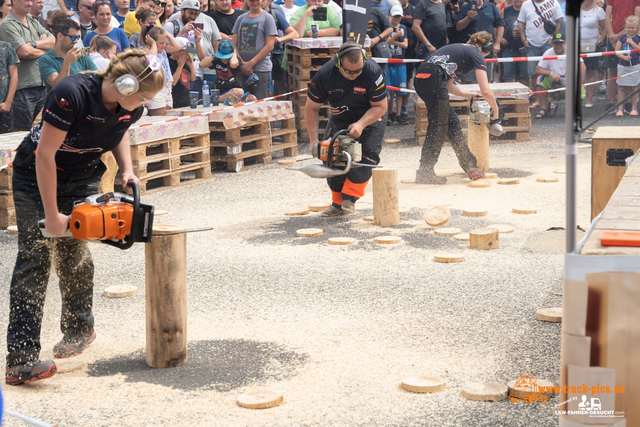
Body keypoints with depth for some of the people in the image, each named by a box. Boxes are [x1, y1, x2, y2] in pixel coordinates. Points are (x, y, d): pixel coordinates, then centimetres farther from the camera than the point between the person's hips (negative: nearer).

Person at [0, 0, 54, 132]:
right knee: (22, 131, -3)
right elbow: (24, 52, -17)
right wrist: (44, 50, 1)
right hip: (23, 87, -7)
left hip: (41, 85, 7)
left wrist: (34, 44, -9)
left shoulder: (33, 21, 17)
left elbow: (53, 41, 8)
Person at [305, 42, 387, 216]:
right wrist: (314, 140, -20)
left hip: (370, 116, -2)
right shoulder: (324, 76, -27)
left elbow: (380, 107, -21)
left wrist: (360, 125, -35)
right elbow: (311, 108, -14)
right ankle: (338, 202, 5)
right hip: (340, 118, 3)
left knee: (367, 153, -22)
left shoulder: (373, 72, -33)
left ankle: (350, 198, -20)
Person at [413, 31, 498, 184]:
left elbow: (448, 86, 33)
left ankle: (470, 166, 17)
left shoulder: (460, 49, 31)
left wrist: (468, 94, 34)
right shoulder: (476, 54, 7)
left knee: (452, 121, 13)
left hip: (420, 78, 9)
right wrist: (495, 109, 17)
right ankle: (424, 173, -3)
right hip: (433, 76, -9)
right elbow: (486, 91, 1)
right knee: (438, 126, -2)